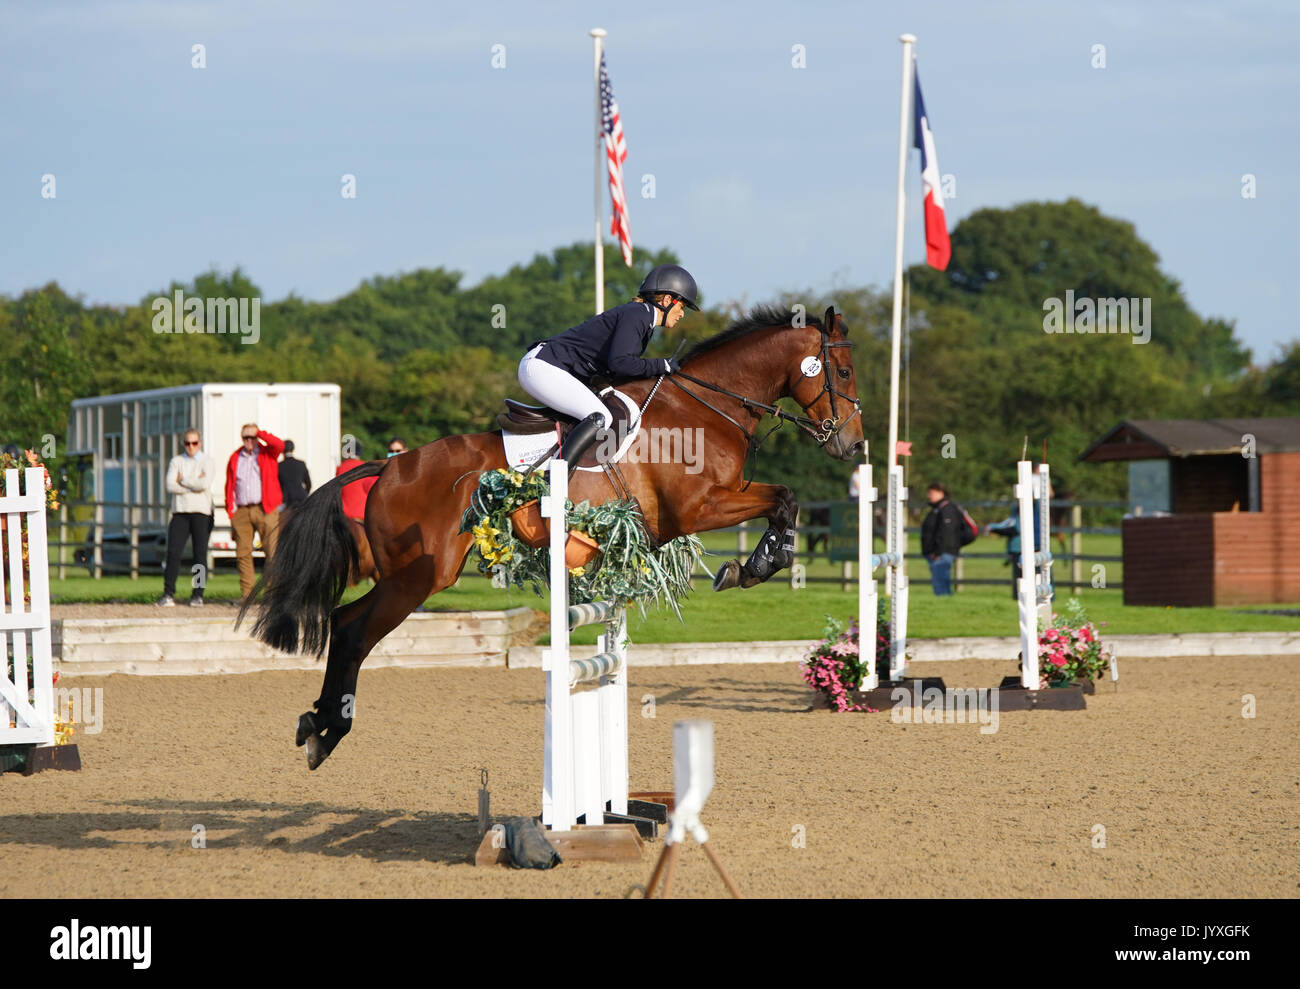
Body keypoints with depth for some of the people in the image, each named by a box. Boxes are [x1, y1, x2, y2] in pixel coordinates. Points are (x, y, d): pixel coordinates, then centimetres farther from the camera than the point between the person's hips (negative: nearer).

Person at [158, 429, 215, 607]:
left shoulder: (207, 462, 6)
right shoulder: (176, 461, 14)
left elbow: (204, 484, -12)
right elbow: (170, 486, -1)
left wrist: (183, 481, -2)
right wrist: (194, 485, -8)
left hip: (201, 512, -2)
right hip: (180, 511, 2)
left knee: (200, 554, -3)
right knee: (173, 552, -8)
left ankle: (197, 595, 2)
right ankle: (168, 594, -8)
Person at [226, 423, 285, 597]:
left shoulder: (267, 453, 8)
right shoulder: (235, 458, 15)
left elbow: (279, 445, -14)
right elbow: (229, 485, 14)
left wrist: (260, 433, -8)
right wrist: (230, 509, 5)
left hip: (264, 510, -3)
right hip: (241, 511, 3)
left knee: (272, 550, -10)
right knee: (243, 553, 1)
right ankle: (246, 594, 5)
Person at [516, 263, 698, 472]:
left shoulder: (642, 318, 17)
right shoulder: (636, 315, -13)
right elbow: (619, 362, -25)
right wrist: (661, 365, -13)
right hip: (542, 367, -11)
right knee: (600, 418, -24)